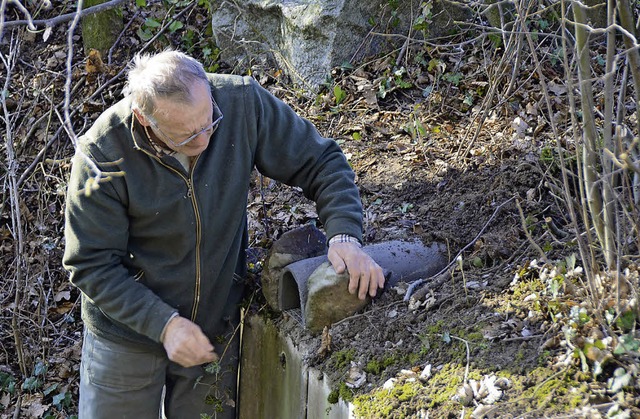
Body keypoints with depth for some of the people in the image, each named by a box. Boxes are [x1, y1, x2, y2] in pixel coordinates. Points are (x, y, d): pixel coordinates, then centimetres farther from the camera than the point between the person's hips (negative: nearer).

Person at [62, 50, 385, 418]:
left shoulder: (242, 101, -20)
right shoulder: (103, 153, -25)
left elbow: (320, 161, -9)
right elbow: (92, 264, -18)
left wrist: (345, 235, -25)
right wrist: (163, 323, -26)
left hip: (216, 329, 2)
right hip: (130, 330, -2)